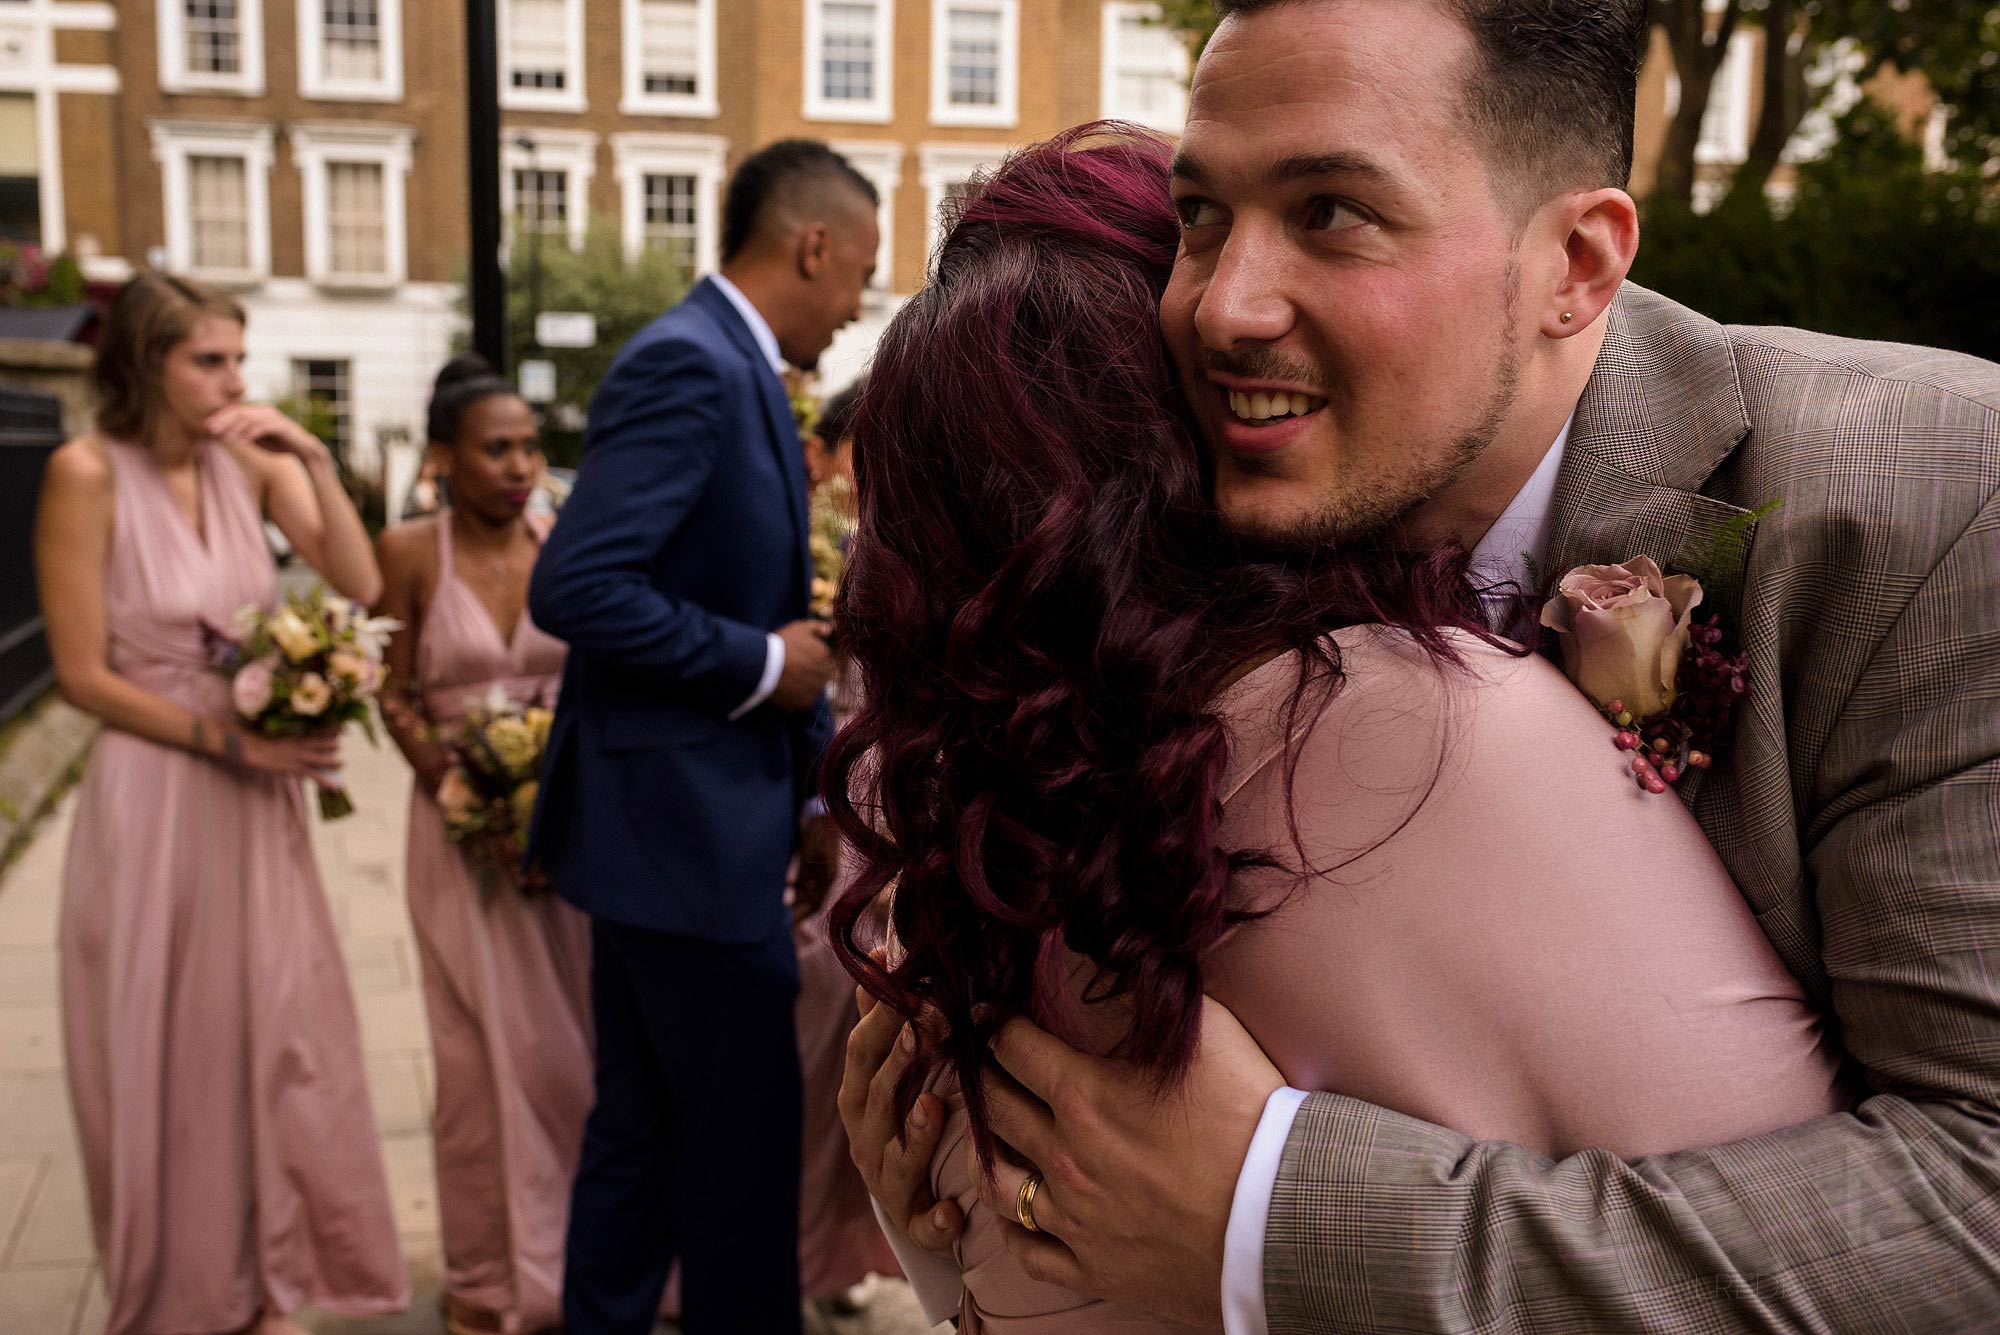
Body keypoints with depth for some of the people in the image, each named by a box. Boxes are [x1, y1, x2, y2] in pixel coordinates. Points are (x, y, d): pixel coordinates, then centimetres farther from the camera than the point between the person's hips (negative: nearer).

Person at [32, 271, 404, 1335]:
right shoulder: (88, 472, -12)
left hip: (258, 801, 4)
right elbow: (82, 674, -12)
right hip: (153, 798, -4)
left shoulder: (252, 462, 0)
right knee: (166, 1055, 9)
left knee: (272, 1038, 10)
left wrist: (313, 463, -16)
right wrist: (223, 739, -16)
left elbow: (359, 583, -8)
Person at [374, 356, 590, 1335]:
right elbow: (396, 699, -3)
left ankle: (578, 1253, 28)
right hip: (464, 828, -2)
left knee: (575, 1040, 10)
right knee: (487, 1052, 7)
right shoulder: (411, 553, -5)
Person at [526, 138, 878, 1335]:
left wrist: (816, 787, 16)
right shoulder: (687, 365, -17)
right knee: (744, 1138, 3)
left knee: (644, 1126, 19)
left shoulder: (732, 369, 14)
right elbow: (576, 587, -27)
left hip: (677, 824, 10)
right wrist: (761, 666, -17)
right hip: (688, 825, -10)